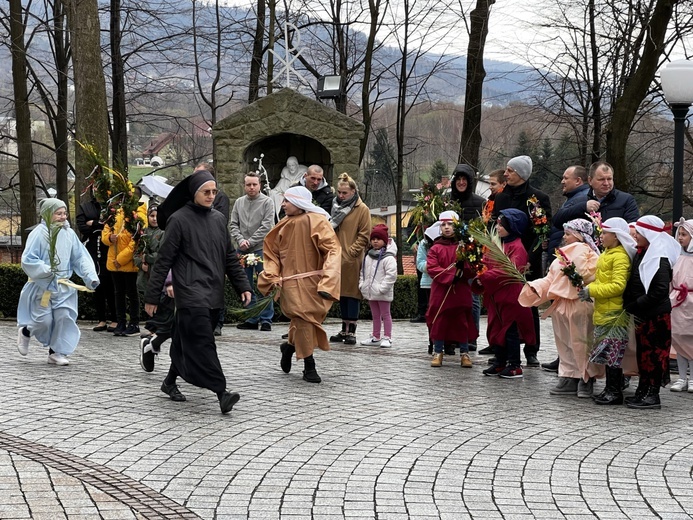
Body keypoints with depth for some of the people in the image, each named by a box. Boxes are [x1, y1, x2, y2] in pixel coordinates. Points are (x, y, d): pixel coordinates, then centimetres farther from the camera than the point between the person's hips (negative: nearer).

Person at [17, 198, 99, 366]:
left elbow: (81, 257, 5)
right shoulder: (39, 233, -13)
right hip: (42, 286, -4)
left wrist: (90, 276, -6)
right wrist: (47, 271, -21)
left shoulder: (69, 233, 2)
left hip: (63, 286, 4)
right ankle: (25, 331, 30)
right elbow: (28, 260, -14)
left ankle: (56, 352, 11)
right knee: (44, 320, -3)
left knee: (64, 317, -3)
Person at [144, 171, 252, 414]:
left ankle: (170, 381, 29)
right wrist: (152, 296, -4)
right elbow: (164, 260, -4)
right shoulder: (179, 220, -5)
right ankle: (221, 392, -21)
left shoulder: (218, 219, 13)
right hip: (190, 292, -6)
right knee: (202, 342, -15)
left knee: (186, 341, 13)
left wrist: (242, 285, 14)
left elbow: (230, 257, 20)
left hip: (213, 295, 6)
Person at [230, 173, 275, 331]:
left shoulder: (267, 202, -2)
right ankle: (252, 319, 16)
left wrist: (250, 242, -12)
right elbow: (233, 225, 8)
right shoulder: (239, 203, 11)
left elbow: (266, 226, -9)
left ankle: (266, 319, 2)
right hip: (242, 251, 5)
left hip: (260, 249, -4)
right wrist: (240, 240, -9)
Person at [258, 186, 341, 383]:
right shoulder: (284, 225, 7)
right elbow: (272, 252, 15)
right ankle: (309, 367, 2)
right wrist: (273, 276, -2)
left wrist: (326, 282, -23)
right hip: (291, 282, 2)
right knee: (303, 318, -7)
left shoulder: (317, 222, -7)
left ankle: (290, 346, 34)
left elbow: (332, 250, -13)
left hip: (312, 281, -1)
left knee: (309, 319, 3)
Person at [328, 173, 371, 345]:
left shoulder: (362, 209, -5)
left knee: (352, 293, -3)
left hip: (352, 259, -6)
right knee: (342, 293, 11)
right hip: (337, 257, 6)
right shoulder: (336, 207, 13)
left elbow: (364, 236, -7)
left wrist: (352, 251, -14)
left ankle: (351, 331, 0)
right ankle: (344, 329, 18)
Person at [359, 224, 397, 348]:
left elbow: (391, 275, -20)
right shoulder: (368, 256, 9)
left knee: (385, 314, 1)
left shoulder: (388, 257, -14)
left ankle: (387, 338, 5)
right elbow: (363, 272, 17)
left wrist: (382, 288, -22)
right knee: (375, 315, 16)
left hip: (383, 294, -7)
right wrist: (362, 285, 6)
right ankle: (375, 337, 23)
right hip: (370, 291, 8)